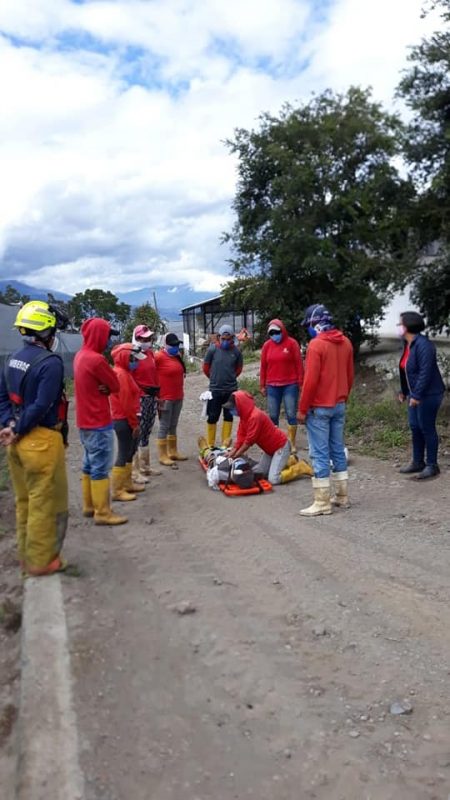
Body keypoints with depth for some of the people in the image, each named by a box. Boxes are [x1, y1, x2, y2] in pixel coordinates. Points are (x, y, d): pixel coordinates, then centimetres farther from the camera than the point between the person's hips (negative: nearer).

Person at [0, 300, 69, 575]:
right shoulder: (50, 362, -17)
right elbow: (41, 406, -22)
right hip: (42, 440, -9)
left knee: (25, 501, 19)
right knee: (46, 503, 5)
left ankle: (27, 554, 32)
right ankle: (41, 561, 16)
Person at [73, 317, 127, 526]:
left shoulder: (80, 356, 9)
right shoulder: (97, 360, -21)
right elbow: (116, 385, -13)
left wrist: (103, 387, -9)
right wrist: (106, 387, 3)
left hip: (85, 421, 10)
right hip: (99, 423, -10)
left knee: (90, 464, 16)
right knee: (100, 468, -3)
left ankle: (89, 506, 25)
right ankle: (102, 512, 3)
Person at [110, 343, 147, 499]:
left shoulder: (124, 372, 14)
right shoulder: (121, 374, -18)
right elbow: (126, 402, -21)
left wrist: (134, 421, 18)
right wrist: (135, 423, -17)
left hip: (126, 419, 10)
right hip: (124, 421, -10)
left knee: (130, 452, 17)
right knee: (124, 454, -5)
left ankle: (127, 484, 28)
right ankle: (117, 491, 2)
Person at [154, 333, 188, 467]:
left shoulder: (177, 356, 11)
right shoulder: (159, 357, -14)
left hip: (178, 397, 8)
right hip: (165, 398, -8)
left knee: (173, 426, 16)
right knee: (164, 427, -1)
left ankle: (173, 452, 26)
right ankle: (163, 456, 5)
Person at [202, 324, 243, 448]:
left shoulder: (236, 351, -5)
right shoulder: (212, 349, -9)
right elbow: (206, 367, 3)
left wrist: (230, 377, 11)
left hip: (231, 389, 2)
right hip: (215, 389, -2)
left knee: (229, 416, 9)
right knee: (212, 417, 4)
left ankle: (225, 444, 20)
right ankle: (210, 444, 15)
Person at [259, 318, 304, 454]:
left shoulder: (292, 343, -4)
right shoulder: (267, 345, 5)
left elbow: (299, 364, -3)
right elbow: (263, 366, 9)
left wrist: (301, 383, -5)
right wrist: (262, 385, 8)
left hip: (290, 385, -3)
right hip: (272, 386, 3)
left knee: (291, 415, 1)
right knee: (273, 416, 7)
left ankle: (292, 444, 9)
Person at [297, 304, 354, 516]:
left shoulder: (316, 344, -15)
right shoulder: (345, 342, 8)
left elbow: (310, 380, -18)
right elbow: (350, 376, 13)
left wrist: (302, 409, -11)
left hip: (319, 408, -7)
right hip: (339, 405, 8)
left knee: (320, 454, -2)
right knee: (338, 450, 14)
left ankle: (322, 503, 2)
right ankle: (342, 496, 22)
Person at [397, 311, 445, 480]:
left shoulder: (423, 344, -21)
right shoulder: (408, 344, 9)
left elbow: (425, 372, -24)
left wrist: (417, 395, -24)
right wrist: (404, 391, 16)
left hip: (428, 394, -9)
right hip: (415, 394, 9)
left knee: (427, 428, -1)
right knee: (415, 427, 14)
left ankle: (432, 466, 10)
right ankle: (418, 462, 25)